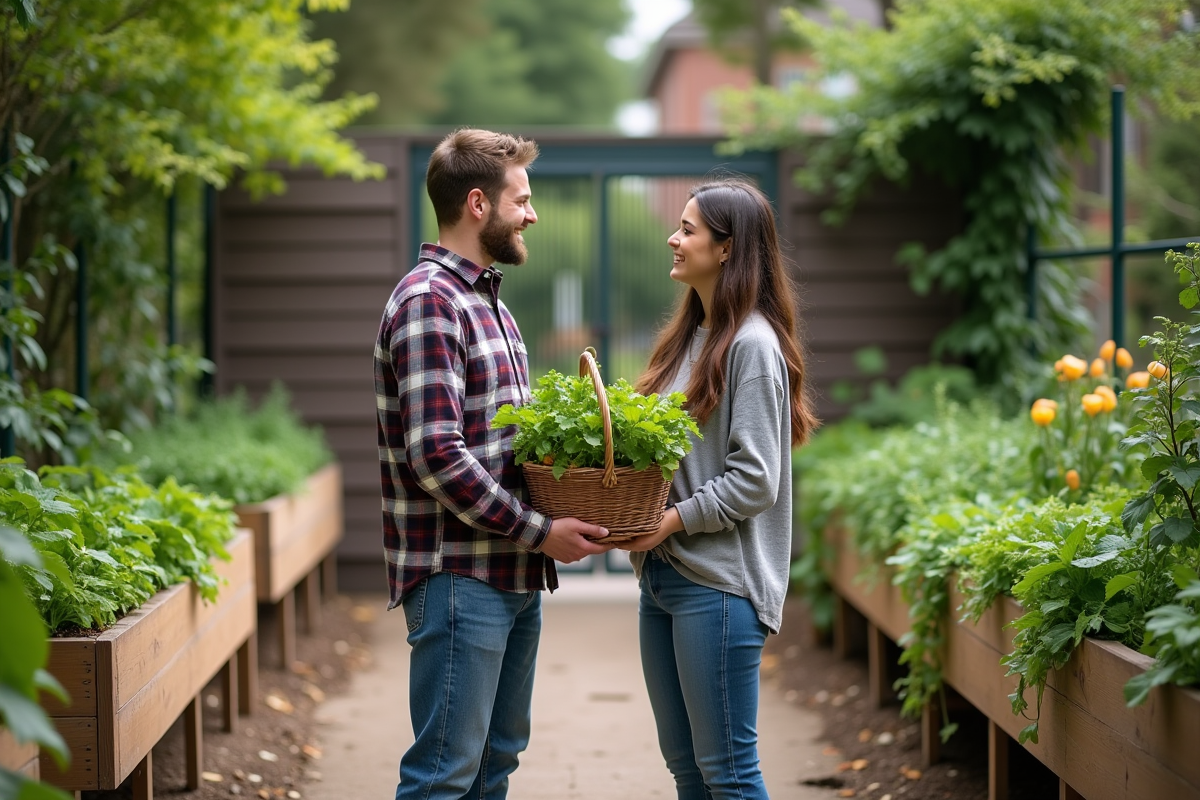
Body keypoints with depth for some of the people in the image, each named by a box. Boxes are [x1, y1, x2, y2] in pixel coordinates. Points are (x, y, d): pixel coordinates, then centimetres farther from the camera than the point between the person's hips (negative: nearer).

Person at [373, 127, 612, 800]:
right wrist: (540, 531, -17)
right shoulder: (428, 303, -14)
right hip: (459, 576, -10)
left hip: (515, 577, 10)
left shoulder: (488, 302, 17)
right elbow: (437, 457, -22)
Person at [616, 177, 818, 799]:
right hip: (662, 576, 9)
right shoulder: (690, 335, 15)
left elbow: (754, 480, -16)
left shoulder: (752, 344, -12)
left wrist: (674, 521, -18)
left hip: (718, 582, -9)